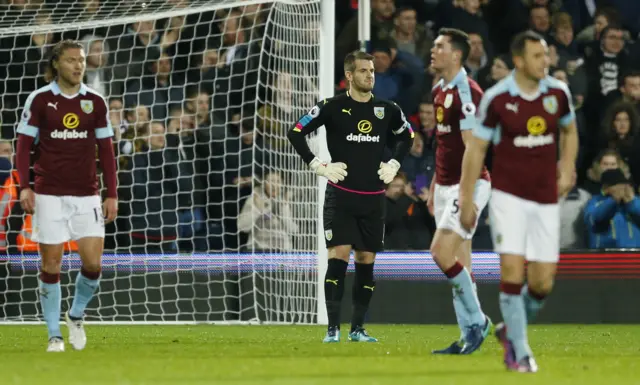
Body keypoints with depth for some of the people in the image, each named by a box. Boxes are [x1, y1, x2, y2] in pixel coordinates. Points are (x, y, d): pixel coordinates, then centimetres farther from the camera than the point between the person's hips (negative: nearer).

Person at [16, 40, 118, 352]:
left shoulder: (95, 102, 6)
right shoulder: (39, 100, -1)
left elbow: (106, 150, 10)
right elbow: (24, 145, 0)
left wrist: (112, 195, 5)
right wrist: (25, 187, -11)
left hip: (86, 196, 2)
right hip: (49, 195, -2)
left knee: (92, 263, -7)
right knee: (51, 265, -1)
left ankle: (76, 316, 20)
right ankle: (54, 335, 9)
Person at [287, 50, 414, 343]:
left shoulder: (387, 110, 6)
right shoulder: (332, 108, -5)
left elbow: (406, 136, 25)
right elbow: (295, 132, -2)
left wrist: (394, 165, 13)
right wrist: (318, 166, -6)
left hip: (373, 198, 4)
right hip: (340, 196, -4)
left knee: (366, 260, 6)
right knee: (339, 256, -12)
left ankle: (357, 328, 14)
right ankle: (333, 328, -11)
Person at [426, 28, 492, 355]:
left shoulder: (467, 92, -15)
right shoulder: (439, 91, 13)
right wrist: (435, 184, 22)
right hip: (446, 185, 9)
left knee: (441, 252, -16)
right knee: (459, 264, 6)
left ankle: (476, 320, -3)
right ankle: (469, 335, 8)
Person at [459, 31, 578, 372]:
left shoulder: (558, 93, 0)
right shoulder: (496, 98, -10)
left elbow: (570, 131, 20)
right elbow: (476, 149, -2)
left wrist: (567, 170, 5)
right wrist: (466, 200, -3)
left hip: (545, 199, 3)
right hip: (508, 195, -3)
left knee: (542, 283, -1)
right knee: (513, 270, -13)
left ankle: (511, 330, 28)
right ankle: (520, 352, 0)